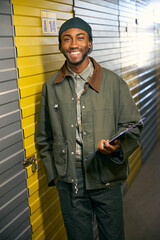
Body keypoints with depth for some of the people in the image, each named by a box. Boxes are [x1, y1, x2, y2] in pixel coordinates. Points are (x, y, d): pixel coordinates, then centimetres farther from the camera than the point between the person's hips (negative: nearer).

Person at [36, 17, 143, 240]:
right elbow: (44, 137, 10)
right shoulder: (51, 87, 2)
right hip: (68, 180, 2)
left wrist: (118, 146, -23)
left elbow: (132, 128, -2)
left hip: (107, 178, -1)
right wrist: (53, 173, 5)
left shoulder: (114, 82, -4)